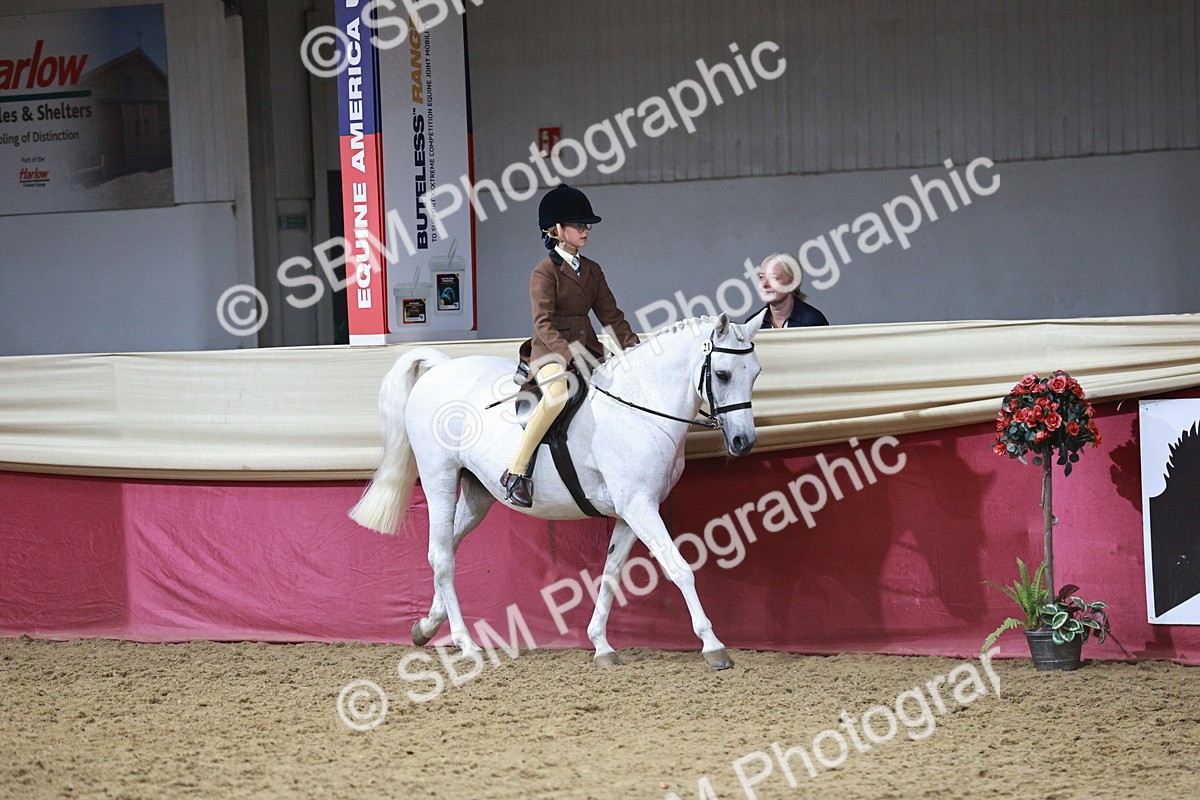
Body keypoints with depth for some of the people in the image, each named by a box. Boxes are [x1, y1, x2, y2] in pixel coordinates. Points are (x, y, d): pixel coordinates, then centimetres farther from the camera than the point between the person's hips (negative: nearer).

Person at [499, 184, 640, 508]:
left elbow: (611, 315, 14)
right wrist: (570, 353, -28)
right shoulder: (544, 272, -6)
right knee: (558, 394, -36)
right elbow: (543, 324, -15)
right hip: (551, 351, -8)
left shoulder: (592, 271, 15)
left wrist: (633, 346, 0)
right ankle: (515, 472, -30)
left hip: (586, 347, 8)